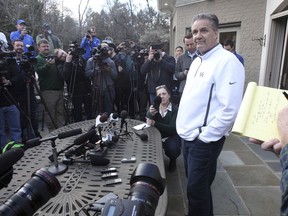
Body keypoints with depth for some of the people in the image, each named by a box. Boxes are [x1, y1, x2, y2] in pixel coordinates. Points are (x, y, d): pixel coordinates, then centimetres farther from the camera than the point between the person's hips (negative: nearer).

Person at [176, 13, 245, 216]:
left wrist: (204, 136, -17)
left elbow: (229, 109, -23)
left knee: (197, 189, 6)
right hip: (188, 136, 8)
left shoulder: (227, 62, -17)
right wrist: (184, 128, 12)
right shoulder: (197, 61, 11)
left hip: (204, 140, -8)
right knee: (195, 184, 22)